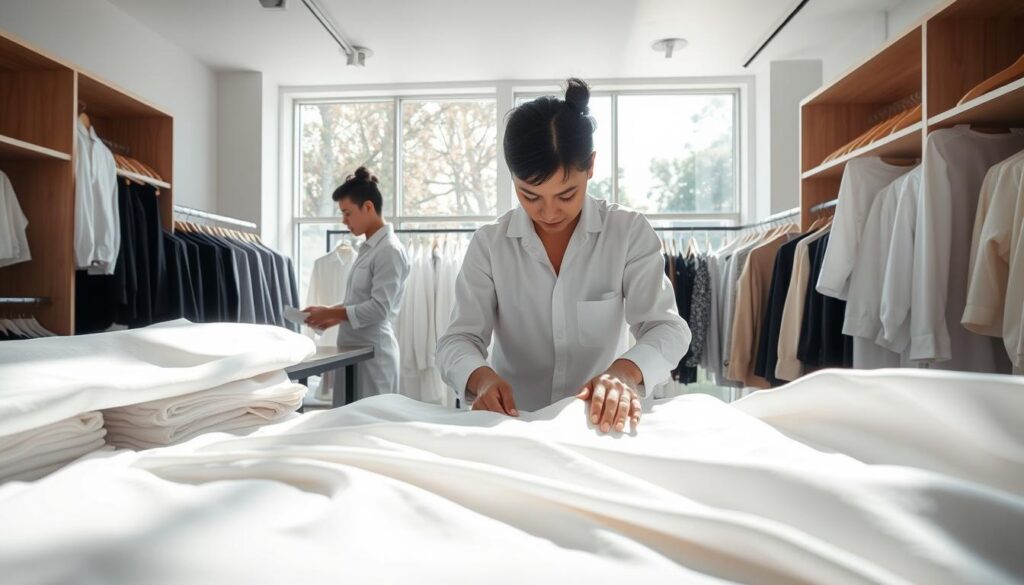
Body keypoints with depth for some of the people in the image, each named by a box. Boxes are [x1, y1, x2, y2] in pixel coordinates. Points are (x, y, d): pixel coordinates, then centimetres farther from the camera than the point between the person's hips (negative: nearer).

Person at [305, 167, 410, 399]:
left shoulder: (389, 250, -14)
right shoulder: (367, 248, 14)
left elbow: (378, 309, -19)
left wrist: (329, 313, -12)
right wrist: (333, 316, 6)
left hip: (373, 353, -9)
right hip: (354, 350, 9)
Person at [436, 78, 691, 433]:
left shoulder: (630, 233, -3)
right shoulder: (488, 244, -2)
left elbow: (666, 326, -9)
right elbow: (459, 339, -7)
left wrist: (625, 371, -29)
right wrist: (481, 376, -28)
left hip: (599, 421, 0)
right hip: (512, 422, 1)